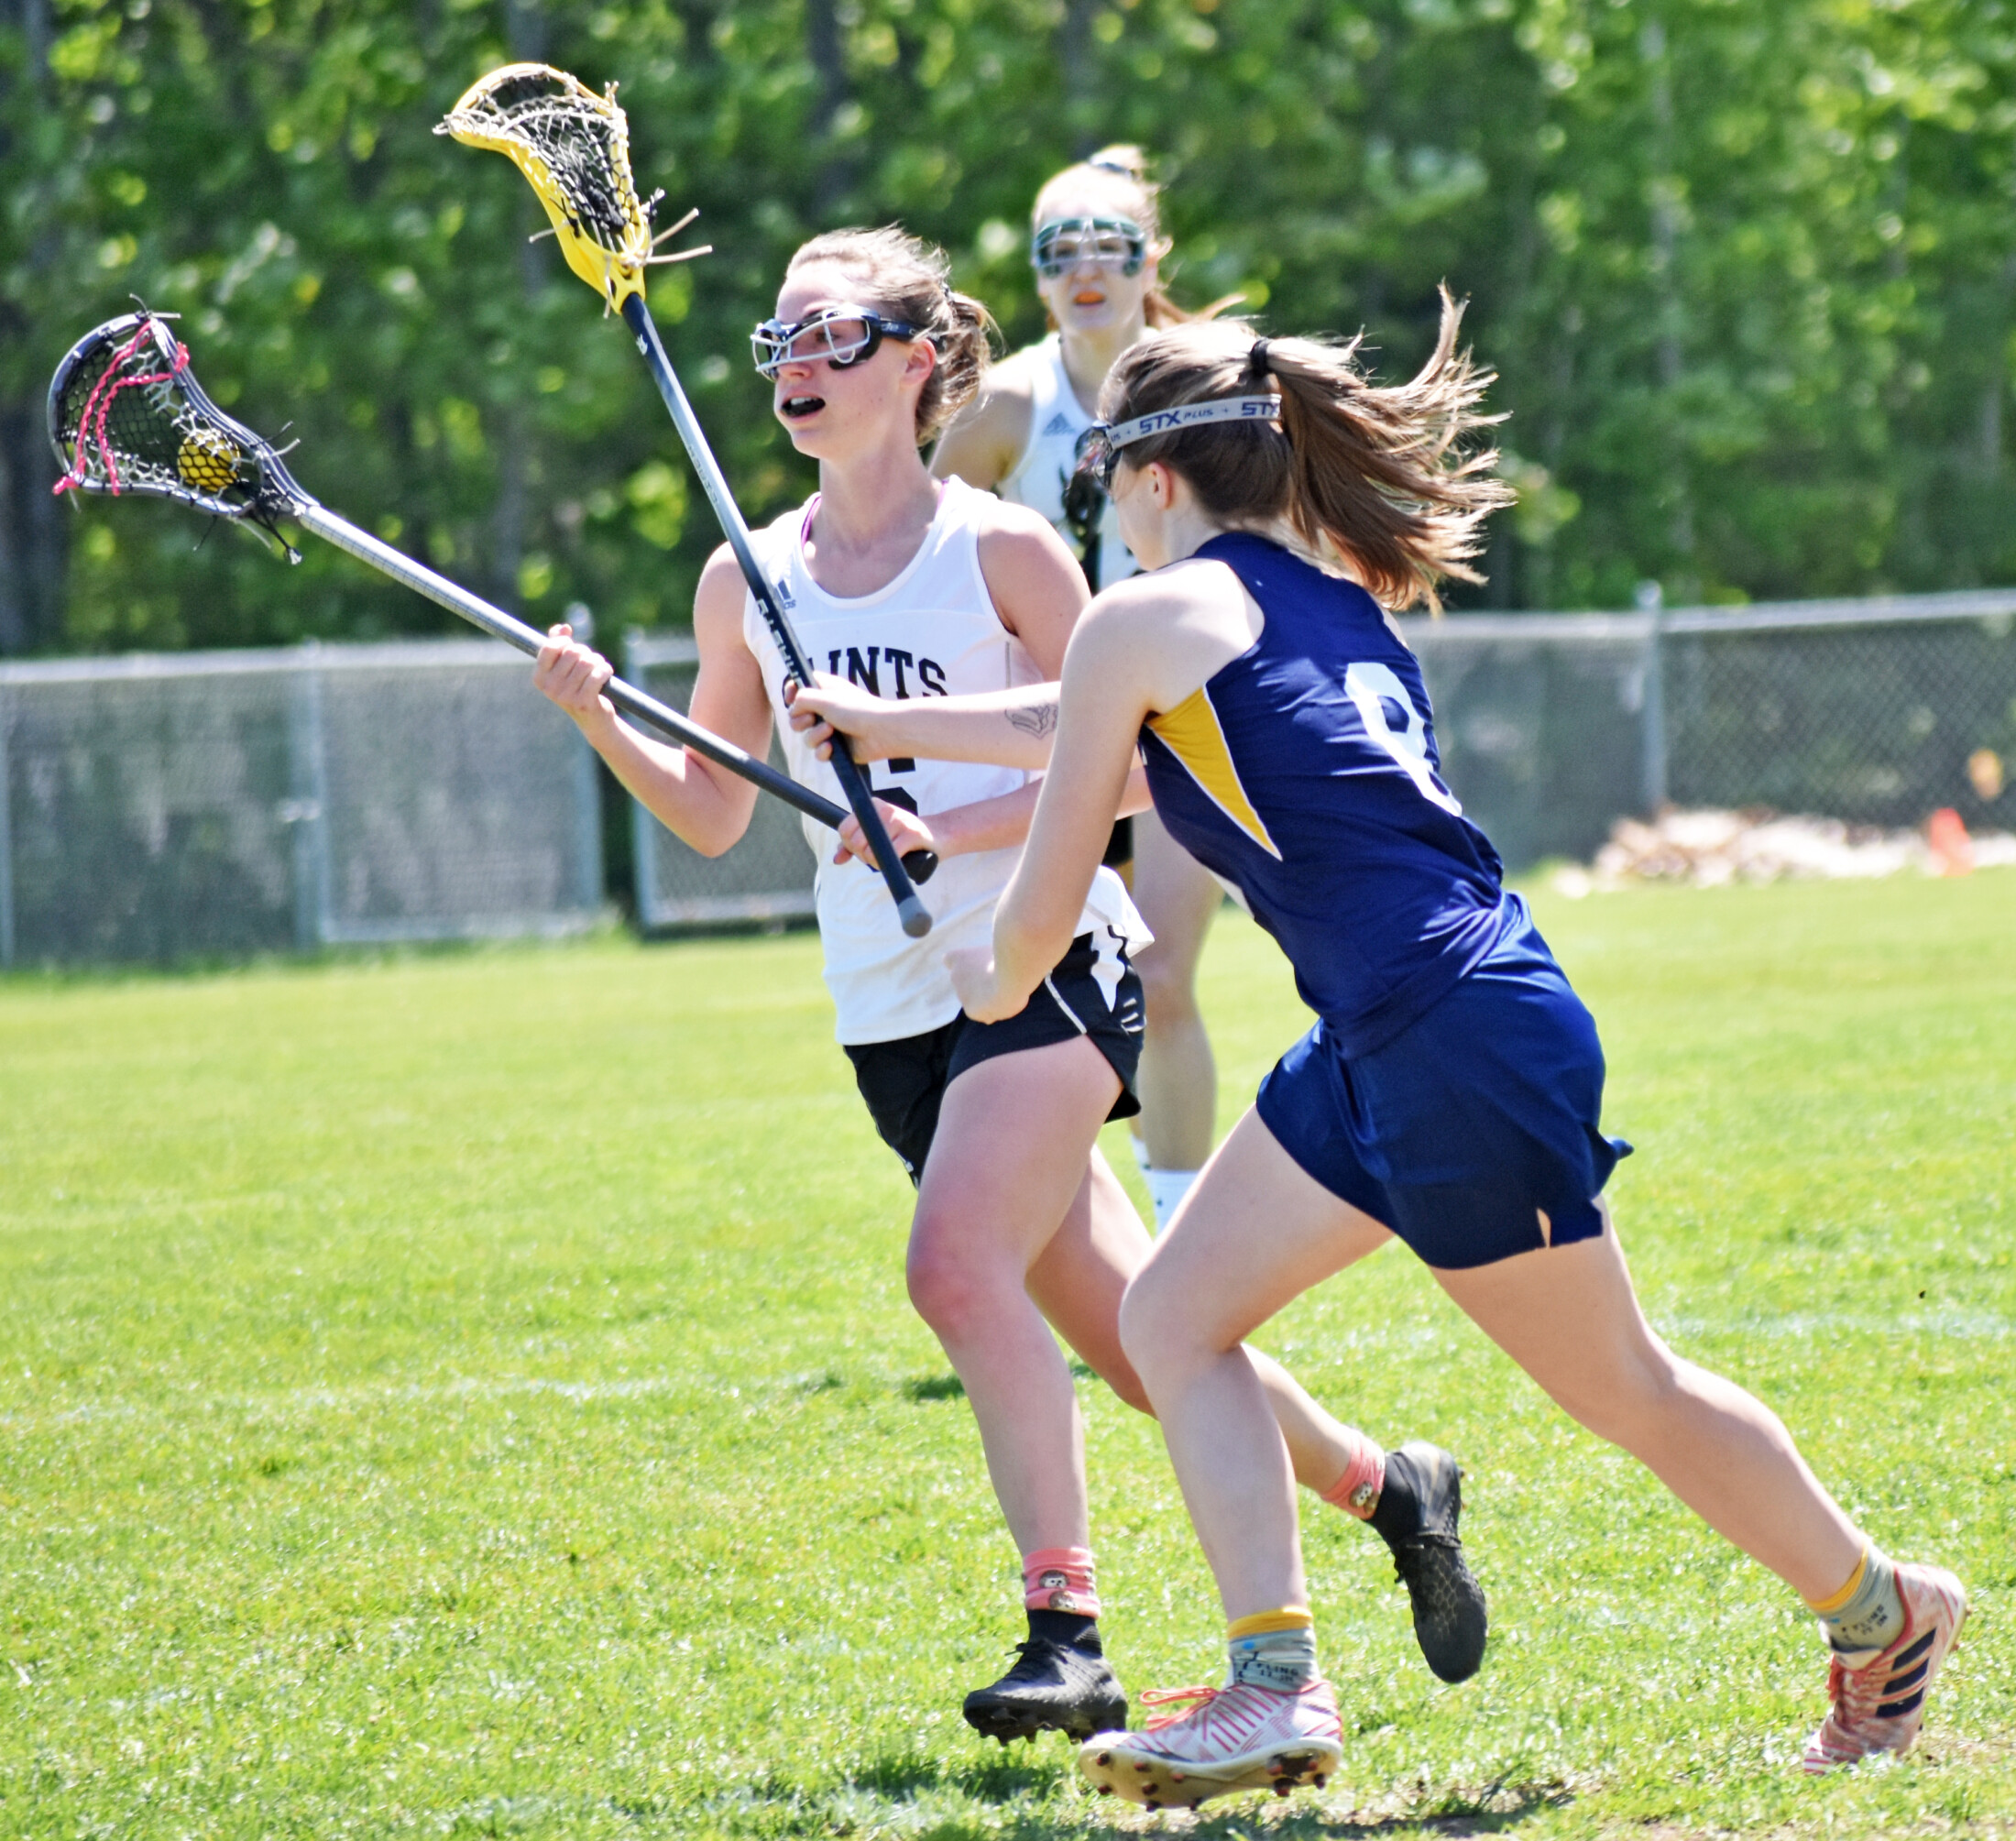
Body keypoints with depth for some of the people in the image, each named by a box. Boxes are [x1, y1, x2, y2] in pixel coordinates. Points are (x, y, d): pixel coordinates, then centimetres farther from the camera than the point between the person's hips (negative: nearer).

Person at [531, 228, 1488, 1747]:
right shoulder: (749, 582, 8)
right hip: (892, 1010, 5)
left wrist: (947, 827, -19)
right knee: (1125, 1336, 8)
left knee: (960, 1264, -26)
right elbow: (715, 814, 12)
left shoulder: (1001, 550, -6)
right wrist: (601, 722, -5)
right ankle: (1387, 1489, 29)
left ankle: (1069, 1634, -25)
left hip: (1045, 967, -5)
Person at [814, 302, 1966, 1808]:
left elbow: (1047, 903, 1)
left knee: (1623, 1389, 5)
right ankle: (1276, 1687, 3)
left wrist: (995, 981, 24)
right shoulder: (1329, 597, 18)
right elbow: (1119, 743, 34)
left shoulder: (1144, 620, -5)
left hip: (1461, 1038, -9)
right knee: (1174, 1318, 10)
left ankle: (1884, 1612, 21)